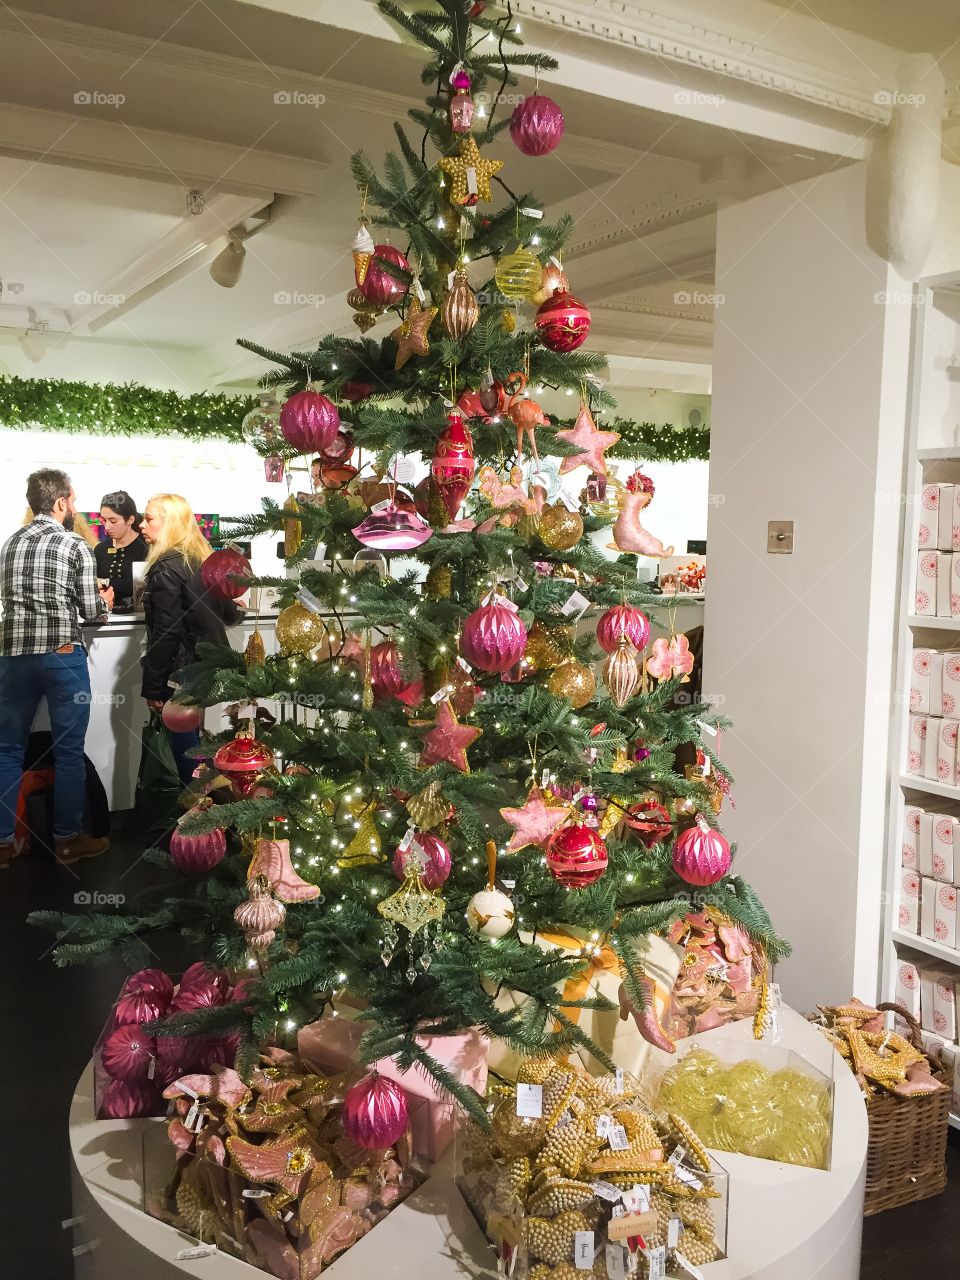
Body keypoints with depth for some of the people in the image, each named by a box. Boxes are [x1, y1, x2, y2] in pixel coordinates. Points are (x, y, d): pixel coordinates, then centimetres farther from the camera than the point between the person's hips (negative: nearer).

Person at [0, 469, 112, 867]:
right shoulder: (75, 546, -5)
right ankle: (67, 838, 13)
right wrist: (104, 601, 17)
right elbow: (92, 612, -5)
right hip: (62, 656, -5)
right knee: (68, 750, 5)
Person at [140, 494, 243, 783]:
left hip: (182, 672, -8)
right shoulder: (203, 560, 8)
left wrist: (153, 687, -15)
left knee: (185, 748, 1)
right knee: (191, 743, 18)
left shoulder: (166, 568, -16)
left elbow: (165, 633, -20)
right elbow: (228, 612, 16)